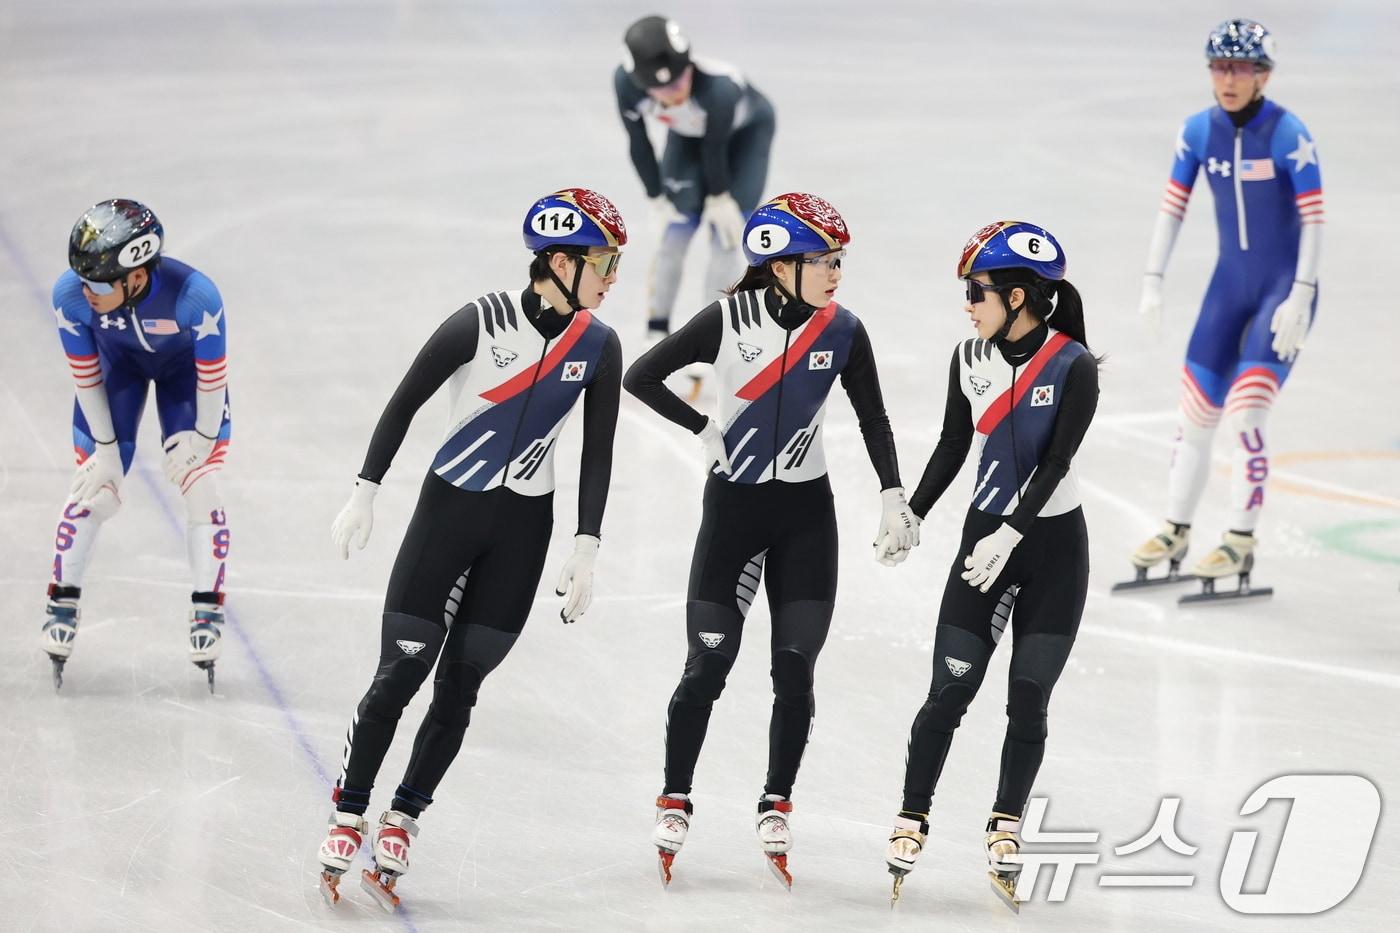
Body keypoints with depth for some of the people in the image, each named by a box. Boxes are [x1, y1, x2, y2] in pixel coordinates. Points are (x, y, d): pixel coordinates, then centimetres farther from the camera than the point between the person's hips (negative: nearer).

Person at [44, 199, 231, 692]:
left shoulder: (195, 296, -43)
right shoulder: (71, 295, -36)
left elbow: (213, 373, -25)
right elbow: (85, 375, -19)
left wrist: (204, 437, -14)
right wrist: (105, 446, -13)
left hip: (185, 362, -1)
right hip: (115, 359, 1)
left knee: (199, 481, -7)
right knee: (95, 482, -3)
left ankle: (207, 612, 6)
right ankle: (62, 604, 11)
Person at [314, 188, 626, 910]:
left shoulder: (598, 347, -4)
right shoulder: (481, 323, -16)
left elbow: (597, 453, 3)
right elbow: (405, 402, -7)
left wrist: (585, 550, 0)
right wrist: (365, 493, -7)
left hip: (523, 529, 3)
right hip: (448, 507, -3)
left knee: (460, 687, 3)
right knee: (400, 674, -3)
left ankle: (399, 826, 13)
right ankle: (347, 819, 8)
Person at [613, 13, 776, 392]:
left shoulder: (719, 87, -45)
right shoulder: (626, 84, -35)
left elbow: (715, 150, -26)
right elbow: (638, 144, -17)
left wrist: (719, 197, -10)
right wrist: (656, 198, -8)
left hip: (746, 131, -3)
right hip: (687, 134, 3)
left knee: (726, 235, -8)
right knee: (676, 230, -2)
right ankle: (657, 333, 14)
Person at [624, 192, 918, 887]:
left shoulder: (843, 331, -4)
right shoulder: (728, 321, -12)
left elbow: (872, 418, 8)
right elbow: (641, 377, -4)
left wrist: (893, 496, 1)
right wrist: (706, 431, -4)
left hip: (806, 515, 2)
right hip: (732, 505, -2)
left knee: (795, 669, -2)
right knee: (707, 667, -3)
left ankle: (776, 808, 11)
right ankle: (673, 803, 12)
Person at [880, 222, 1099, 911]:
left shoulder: (1074, 367, -14)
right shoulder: (970, 359, -1)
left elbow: (1054, 462, -18)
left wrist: (1008, 536, -24)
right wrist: (911, 515, 7)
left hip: (1054, 546, -3)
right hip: (986, 535, 3)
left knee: (1028, 699, -2)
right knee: (949, 691, -4)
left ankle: (1005, 828, 12)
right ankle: (912, 821, 6)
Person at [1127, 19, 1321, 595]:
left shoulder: (1287, 134, -17)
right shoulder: (1198, 131, -2)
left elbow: (1313, 217, -17)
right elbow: (1173, 206, 4)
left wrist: (1300, 297, -21)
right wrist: (1152, 281, -2)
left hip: (1284, 287, -5)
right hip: (1230, 283, 5)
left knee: (1244, 416, -15)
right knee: (1196, 412, 7)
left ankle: (1242, 544, -4)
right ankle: (1176, 533, 21)